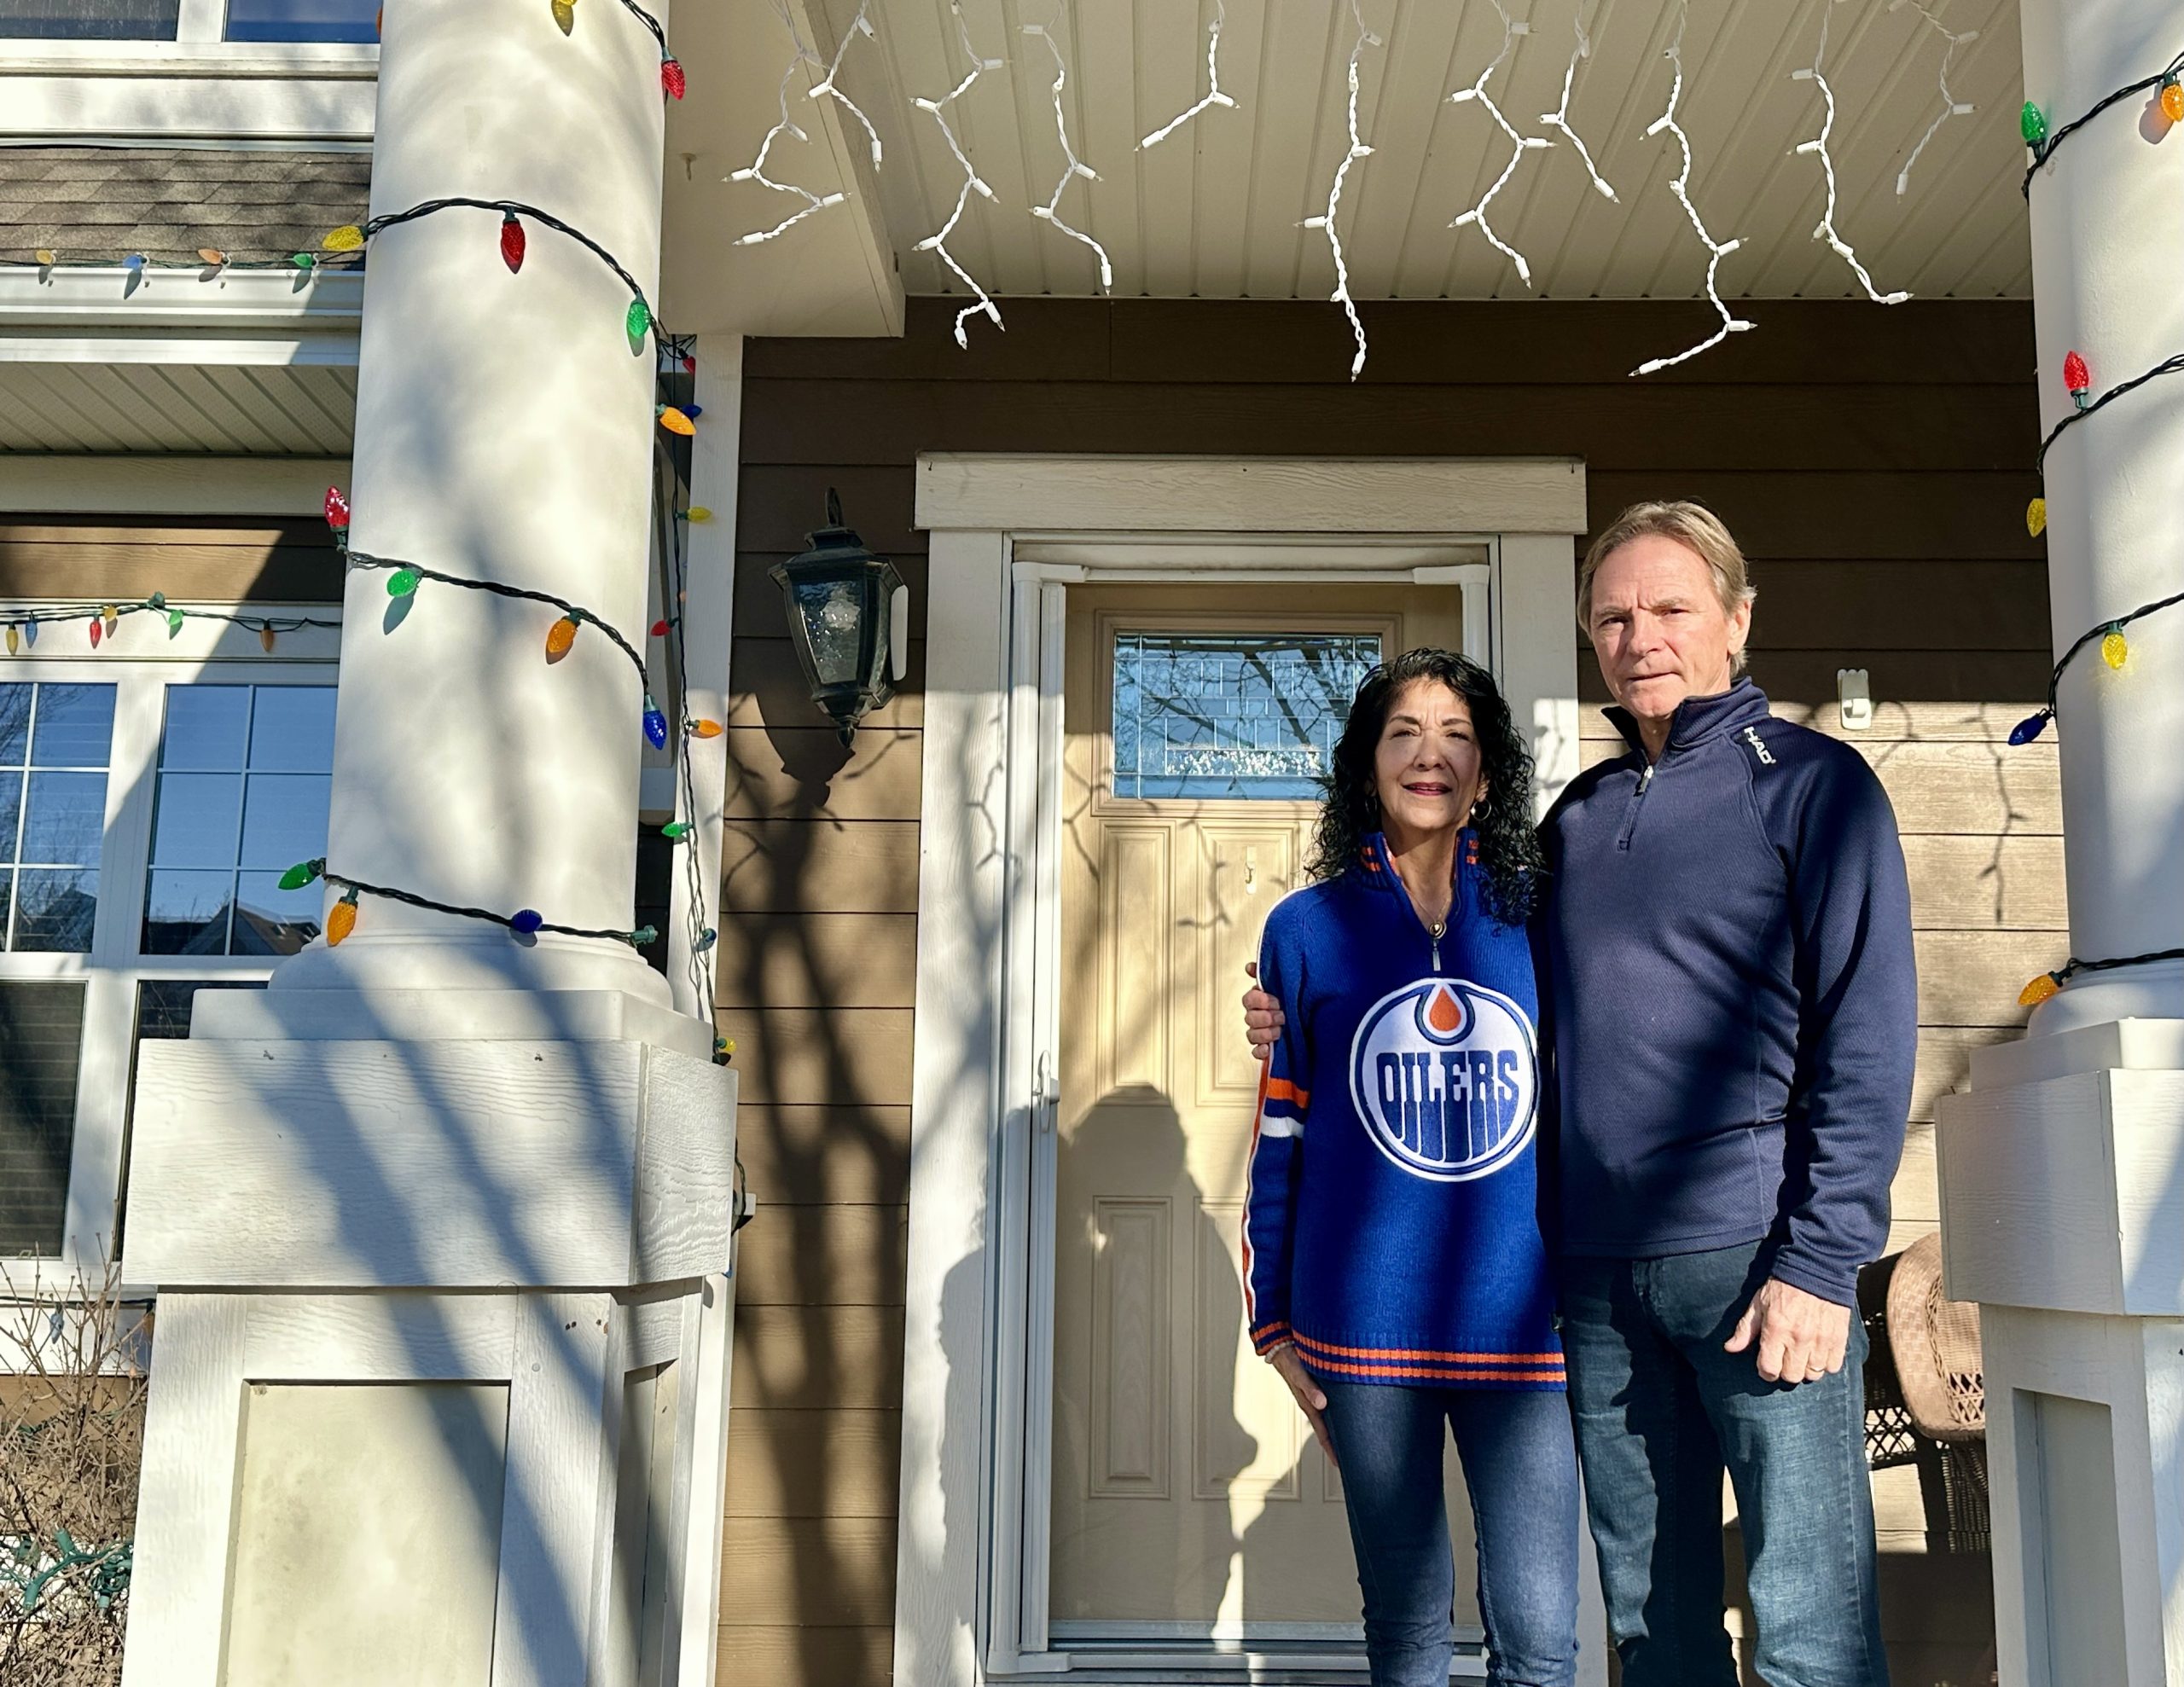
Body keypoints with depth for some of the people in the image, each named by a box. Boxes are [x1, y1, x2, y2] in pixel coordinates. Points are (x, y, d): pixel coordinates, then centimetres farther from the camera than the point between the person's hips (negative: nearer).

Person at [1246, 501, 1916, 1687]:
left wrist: (1820, 1263, -14)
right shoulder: (1577, 816, 18)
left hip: (1754, 1254, -5)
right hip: (1597, 1266, 6)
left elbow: (1867, 1036, -7)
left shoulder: (1810, 782, 1)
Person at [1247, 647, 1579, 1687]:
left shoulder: (1540, 916, 4)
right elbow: (1279, 1134, 6)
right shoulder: (1309, 928, 3)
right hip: (1365, 1327, 0)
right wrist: (1272, 1321, 6)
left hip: (1523, 1326, 0)